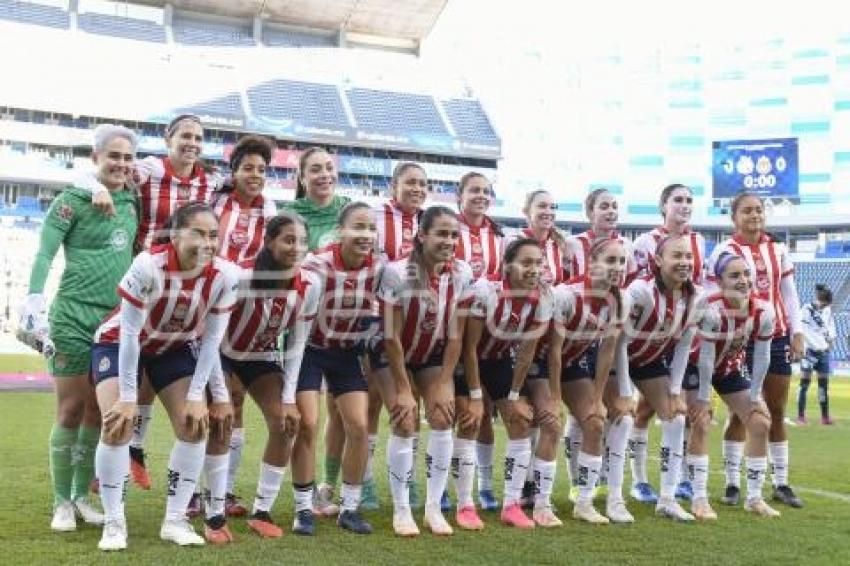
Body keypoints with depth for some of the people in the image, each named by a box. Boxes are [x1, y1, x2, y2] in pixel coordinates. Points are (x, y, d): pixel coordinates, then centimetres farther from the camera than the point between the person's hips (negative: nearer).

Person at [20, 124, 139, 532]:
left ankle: (82, 496, 20)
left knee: (99, 412, 8)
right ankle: (61, 503, 9)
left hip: (116, 319, 5)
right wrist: (35, 297, -22)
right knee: (71, 410, -1)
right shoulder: (74, 199, -5)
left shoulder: (132, 201, 11)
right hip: (74, 316, -5)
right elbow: (44, 253, -10)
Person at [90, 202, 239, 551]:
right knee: (118, 426, -19)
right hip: (119, 343, -3)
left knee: (194, 426, -8)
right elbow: (129, 332, -28)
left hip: (175, 348, 4)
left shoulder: (225, 275, -24)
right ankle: (114, 523, -3)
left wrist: (196, 396, -16)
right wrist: (127, 397, -25)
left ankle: (175, 521, 5)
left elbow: (211, 340, -15)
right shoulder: (148, 266, -35)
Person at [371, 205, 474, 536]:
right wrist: (403, 389, -21)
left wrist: (444, 384, -12)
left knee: (443, 420, -9)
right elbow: (391, 336, -24)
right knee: (404, 424, -14)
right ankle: (401, 510, 1)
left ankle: (434, 507, 5)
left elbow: (455, 335, -11)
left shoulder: (462, 274, -18)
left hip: (433, 356, 3)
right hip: (392, 357, -3)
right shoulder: (397, 272, -29)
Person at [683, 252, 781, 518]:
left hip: (731, 369, 6)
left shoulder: (763, 311, -22)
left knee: (760, 422, 1)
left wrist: (755, 396, -7)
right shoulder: (712, 310, -35)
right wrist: (703, 400, -21)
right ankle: (699, 500, -7)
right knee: (701, 424, -17)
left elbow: (761, 357, -11)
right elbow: (705, 358, -28)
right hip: (697, 368, -5)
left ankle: (754, 498, 13)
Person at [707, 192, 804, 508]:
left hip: (777, 337, 4)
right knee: (740, 412, -1)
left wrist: (797, 333, 3)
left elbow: (789, 294, 11)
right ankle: (732, 483, 6)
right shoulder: (724, 251, -4)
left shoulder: (778, 250, 9)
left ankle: (781, 483, 15)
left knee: (777, 412, 8)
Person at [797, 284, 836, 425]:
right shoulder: (807, 310, -11)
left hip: (823, 351, 6)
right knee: (805, 383, -6)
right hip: (809, 351, -6)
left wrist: (831, 337, 4)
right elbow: (803, 331, -15)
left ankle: (825, 416, 15)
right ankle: (800, 417, -4)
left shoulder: (828, 310, 9)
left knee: (824, 384, 8)